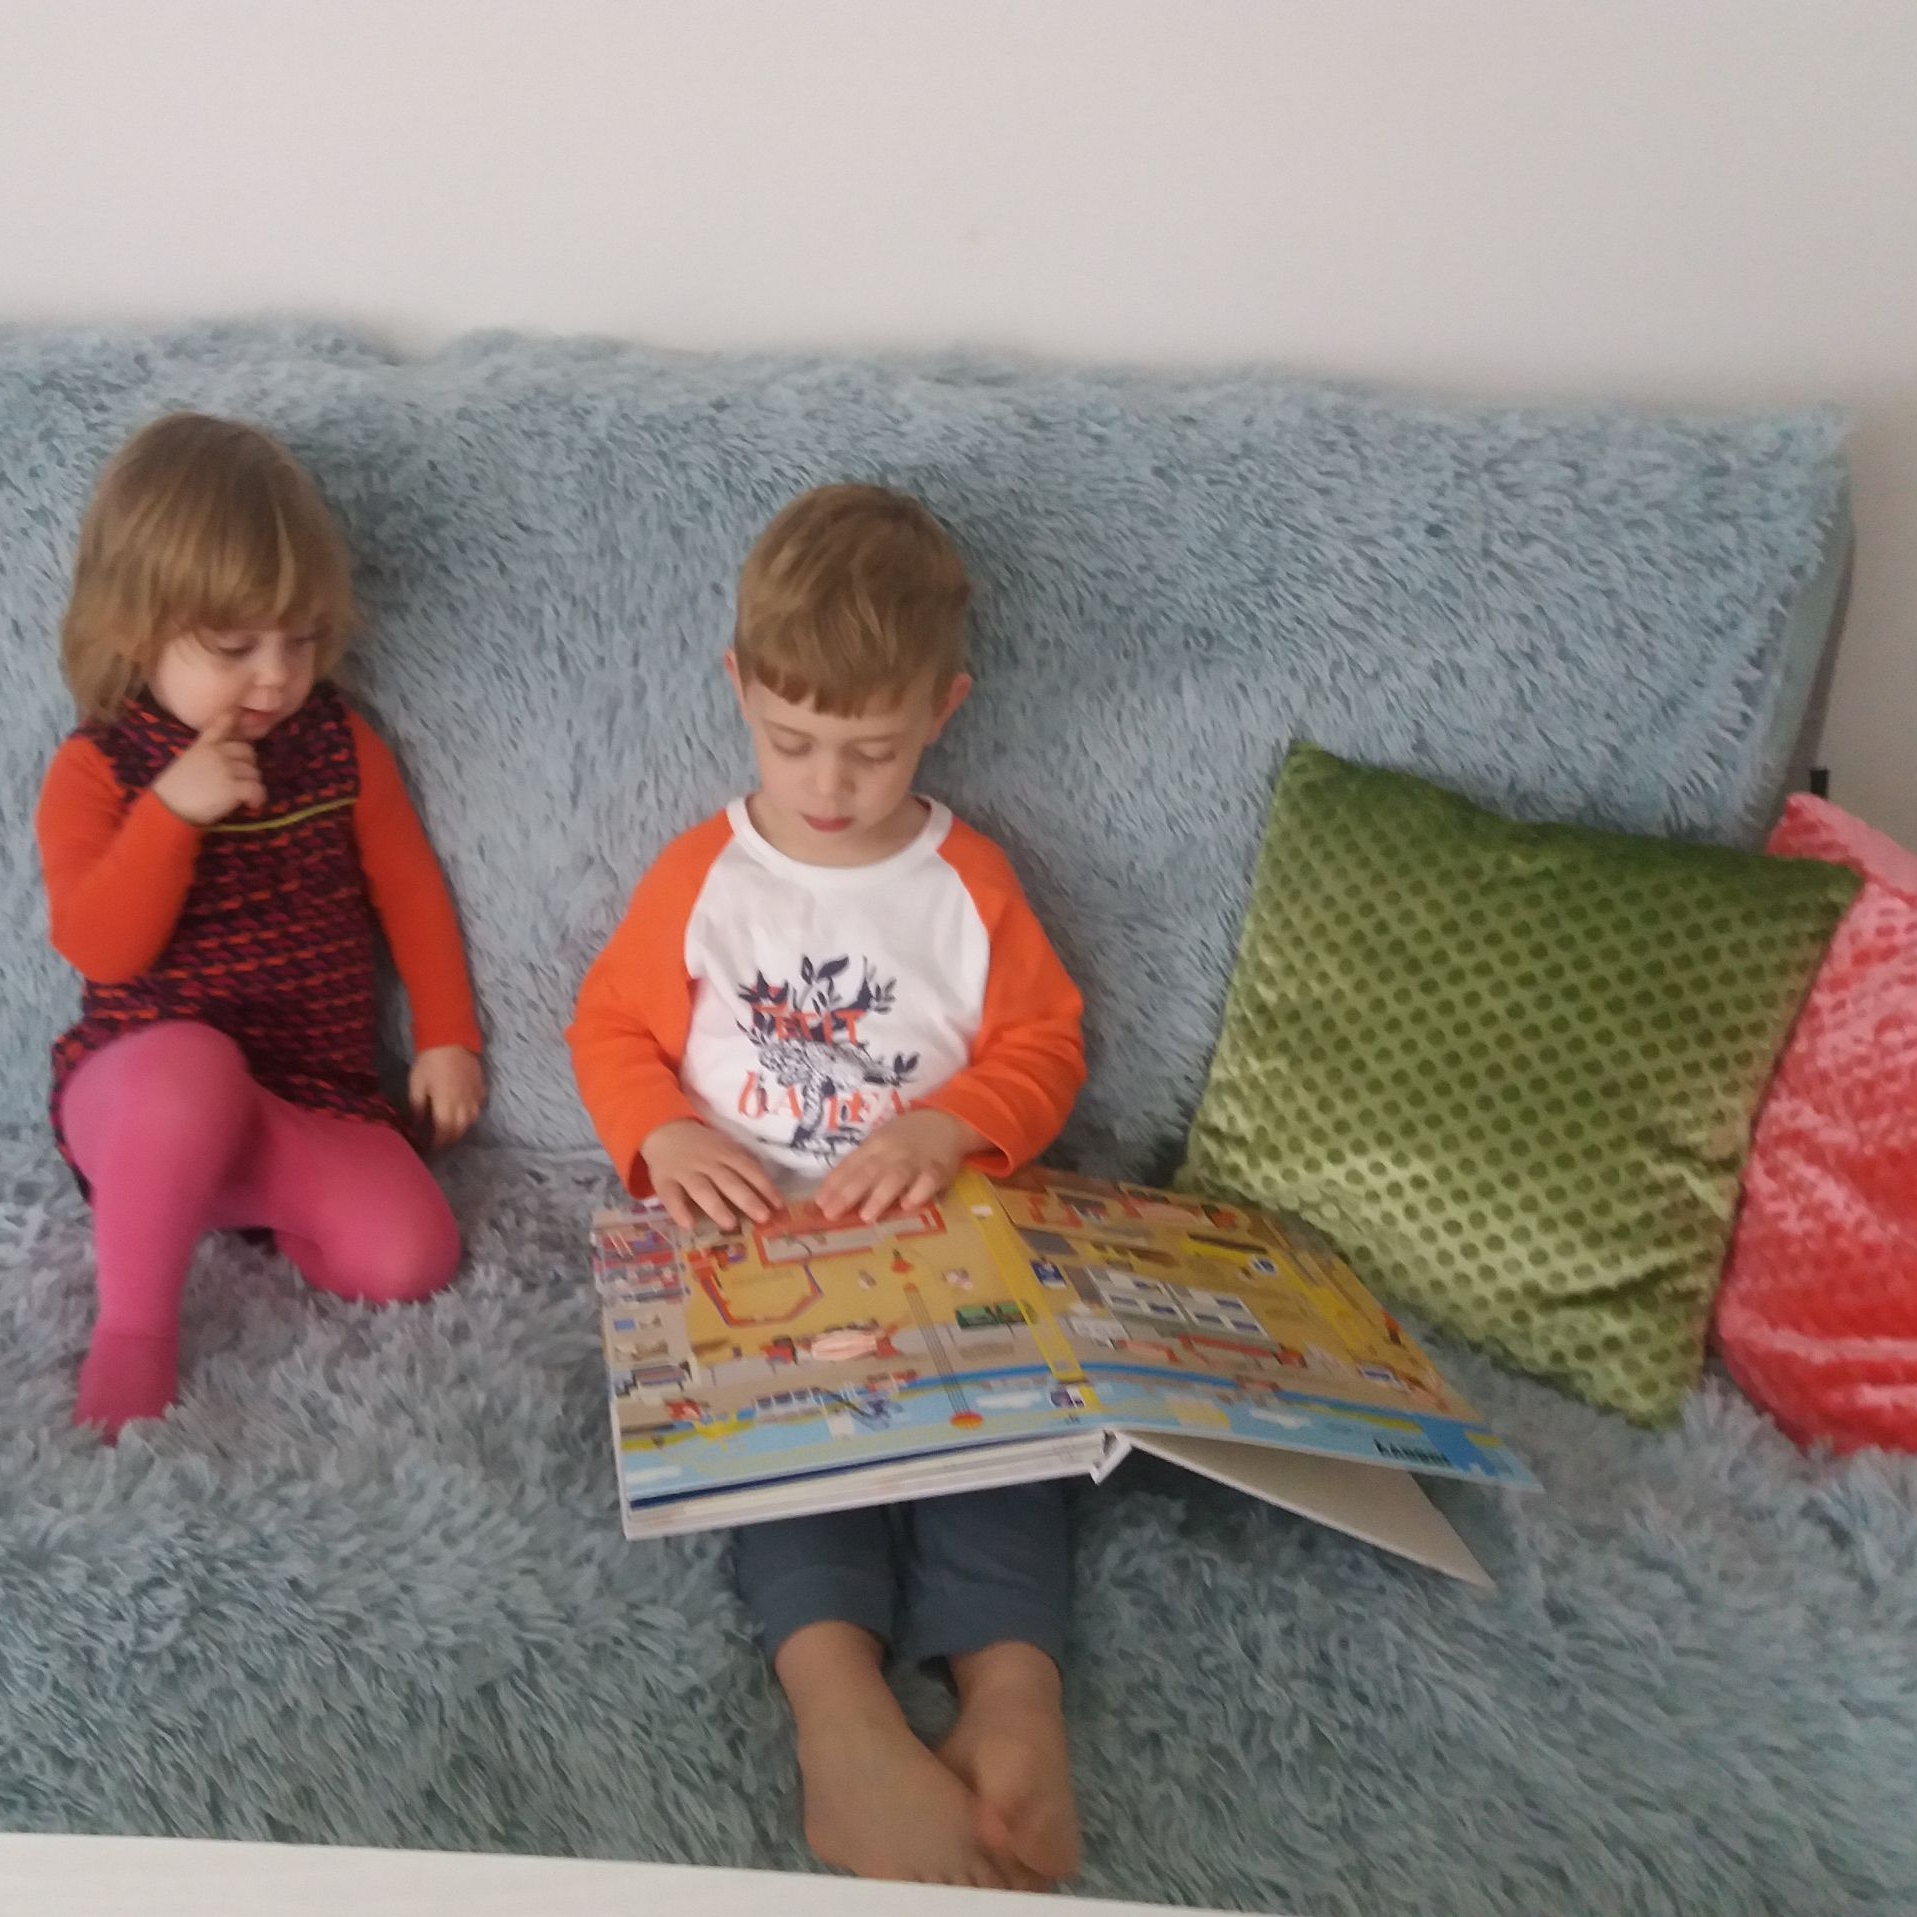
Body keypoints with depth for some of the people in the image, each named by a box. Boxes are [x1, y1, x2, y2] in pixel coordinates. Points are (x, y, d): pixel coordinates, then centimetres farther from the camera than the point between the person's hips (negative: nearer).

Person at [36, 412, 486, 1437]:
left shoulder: (340, 743, 5)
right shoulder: (95, 769, -5)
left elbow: (409, 889, 11)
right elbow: (98, 950, -15)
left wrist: (448, 1038, 5)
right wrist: (172, 812, -25)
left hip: (313, 1100, 4)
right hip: (135, 1091, -3)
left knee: (408, 1255, -21)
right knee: (193, 1062, -41)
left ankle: (242, 1207, 10)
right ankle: (131, 1329, -21)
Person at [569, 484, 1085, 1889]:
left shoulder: (970, 879, 7)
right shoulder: (700, 875, 7)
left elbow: (1043, 1047, 5)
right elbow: (612, 1026, 10)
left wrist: (944, 1131, -16)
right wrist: (665, 1137, -12)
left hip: (933, 1226, 0)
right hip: (754, 1231, 0)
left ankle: (1014, 1688, -40)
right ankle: (839, 1702, -43)